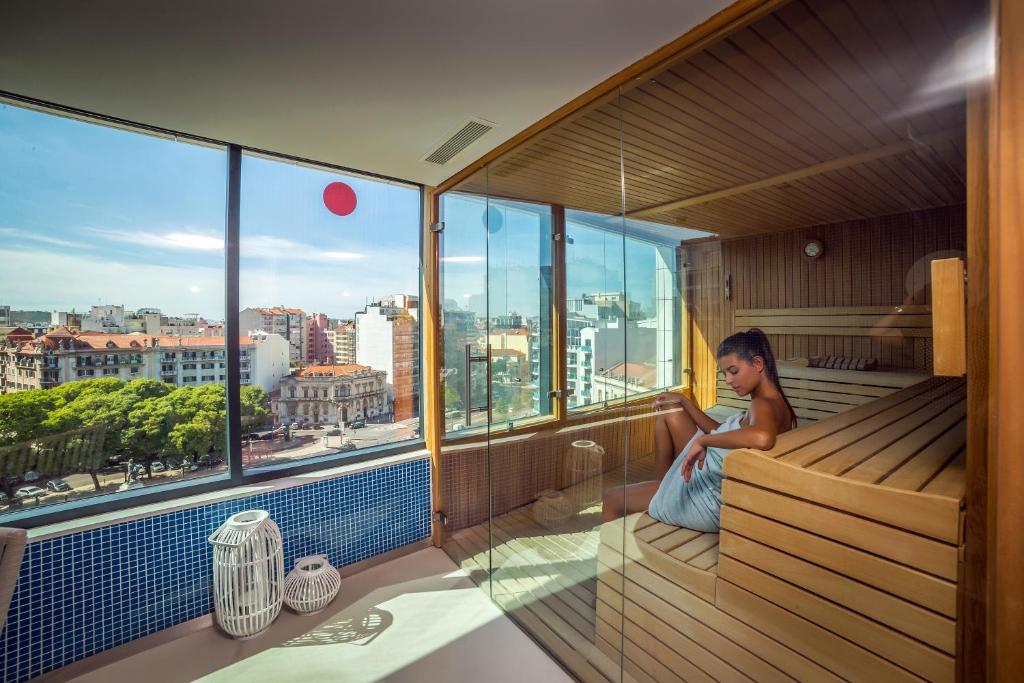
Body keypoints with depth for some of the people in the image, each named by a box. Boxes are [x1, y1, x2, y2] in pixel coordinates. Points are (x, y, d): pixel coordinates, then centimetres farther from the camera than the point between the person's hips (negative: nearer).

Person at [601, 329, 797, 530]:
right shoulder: (771, 401, 3)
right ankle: (662, 483, 23)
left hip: (710, 501, -9)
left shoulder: (764, 404, -26)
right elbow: (721, 433, 14)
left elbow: (762, 438, -52)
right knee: (669, 412, 15)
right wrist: (684, 401, 10)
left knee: (612, 499, 5)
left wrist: (702, 440, -38)